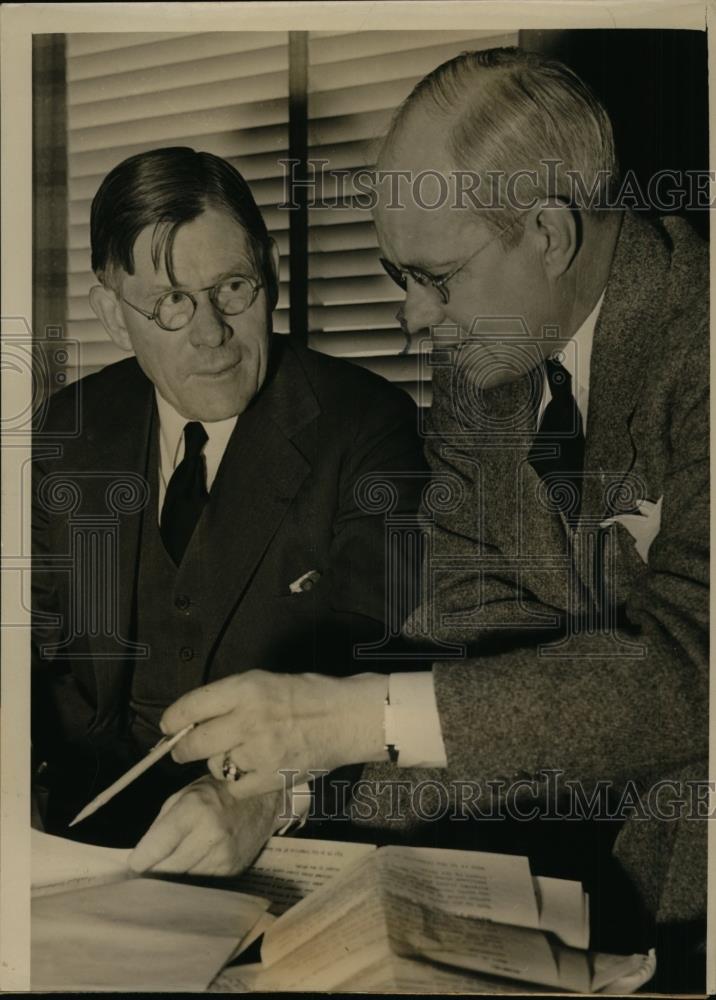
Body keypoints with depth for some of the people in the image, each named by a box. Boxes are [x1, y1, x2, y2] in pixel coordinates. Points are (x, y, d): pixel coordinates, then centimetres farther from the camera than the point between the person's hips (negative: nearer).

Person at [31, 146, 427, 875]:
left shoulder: (366, 427, -7)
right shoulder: (70, 426, 7)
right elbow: (40, 637, 10)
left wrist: (262, 795, -32)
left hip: (296, 841, -3)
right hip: (95, 831, 4)